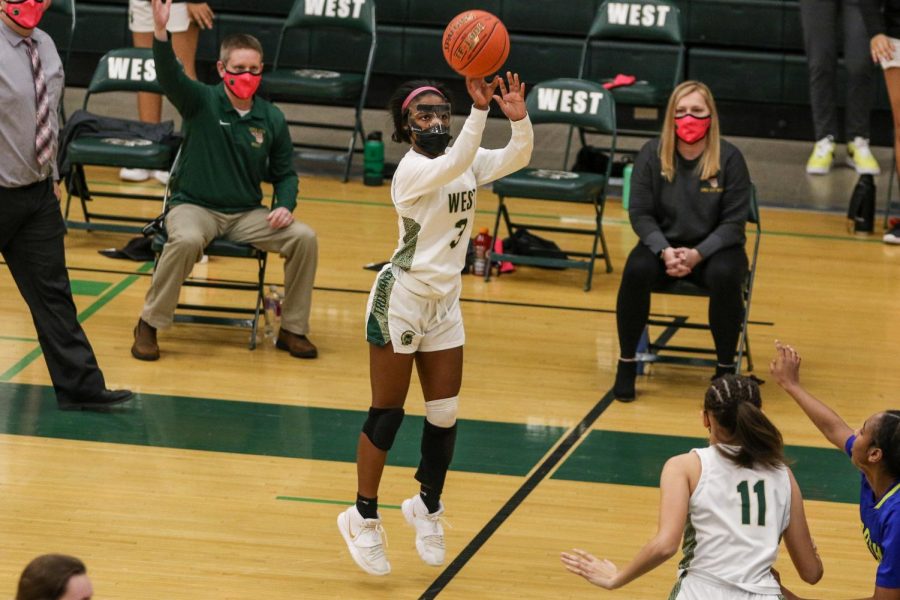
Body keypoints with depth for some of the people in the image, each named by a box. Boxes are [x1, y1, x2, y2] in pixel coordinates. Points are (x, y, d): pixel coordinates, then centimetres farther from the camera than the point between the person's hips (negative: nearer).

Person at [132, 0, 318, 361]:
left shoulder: (271, 119, 3)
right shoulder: (202, 101, -5)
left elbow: (284, 172, 13)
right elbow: (169, 76, -25)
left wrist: (285, 206, -8)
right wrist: (161, 32, -42)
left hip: (247, 215, 4)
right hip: (194, 207, -4)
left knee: (304, 238, -17)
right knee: (187, 240, -37)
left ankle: (293, 330, 0)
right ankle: (149, 325, -20)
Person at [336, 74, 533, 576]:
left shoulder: (465, 162, 3)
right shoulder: (412, 169, -18)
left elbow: (516, 158, -10)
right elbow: (454, 165, -38)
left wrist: (519, 118, -30)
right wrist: (479, 111, -49)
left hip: (445, 302, 7)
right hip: (402, 299, -6)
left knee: (445, 414, 9)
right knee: (388, 414, 1)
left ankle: (428, 505, 30)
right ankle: (364, 518, 14)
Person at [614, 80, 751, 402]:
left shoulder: (729, 158, -9)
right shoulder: (652, 155, -4)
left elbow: (734, 221, -8)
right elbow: (640, 213, -4)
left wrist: (697, 254, -22)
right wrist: (664, 251, -21)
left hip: (713, 247, -1)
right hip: (663, 243, 1)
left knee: (724, 277, -34)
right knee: (636, 271, -30)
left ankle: (726, 368, -15)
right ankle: (626, 363, -13)